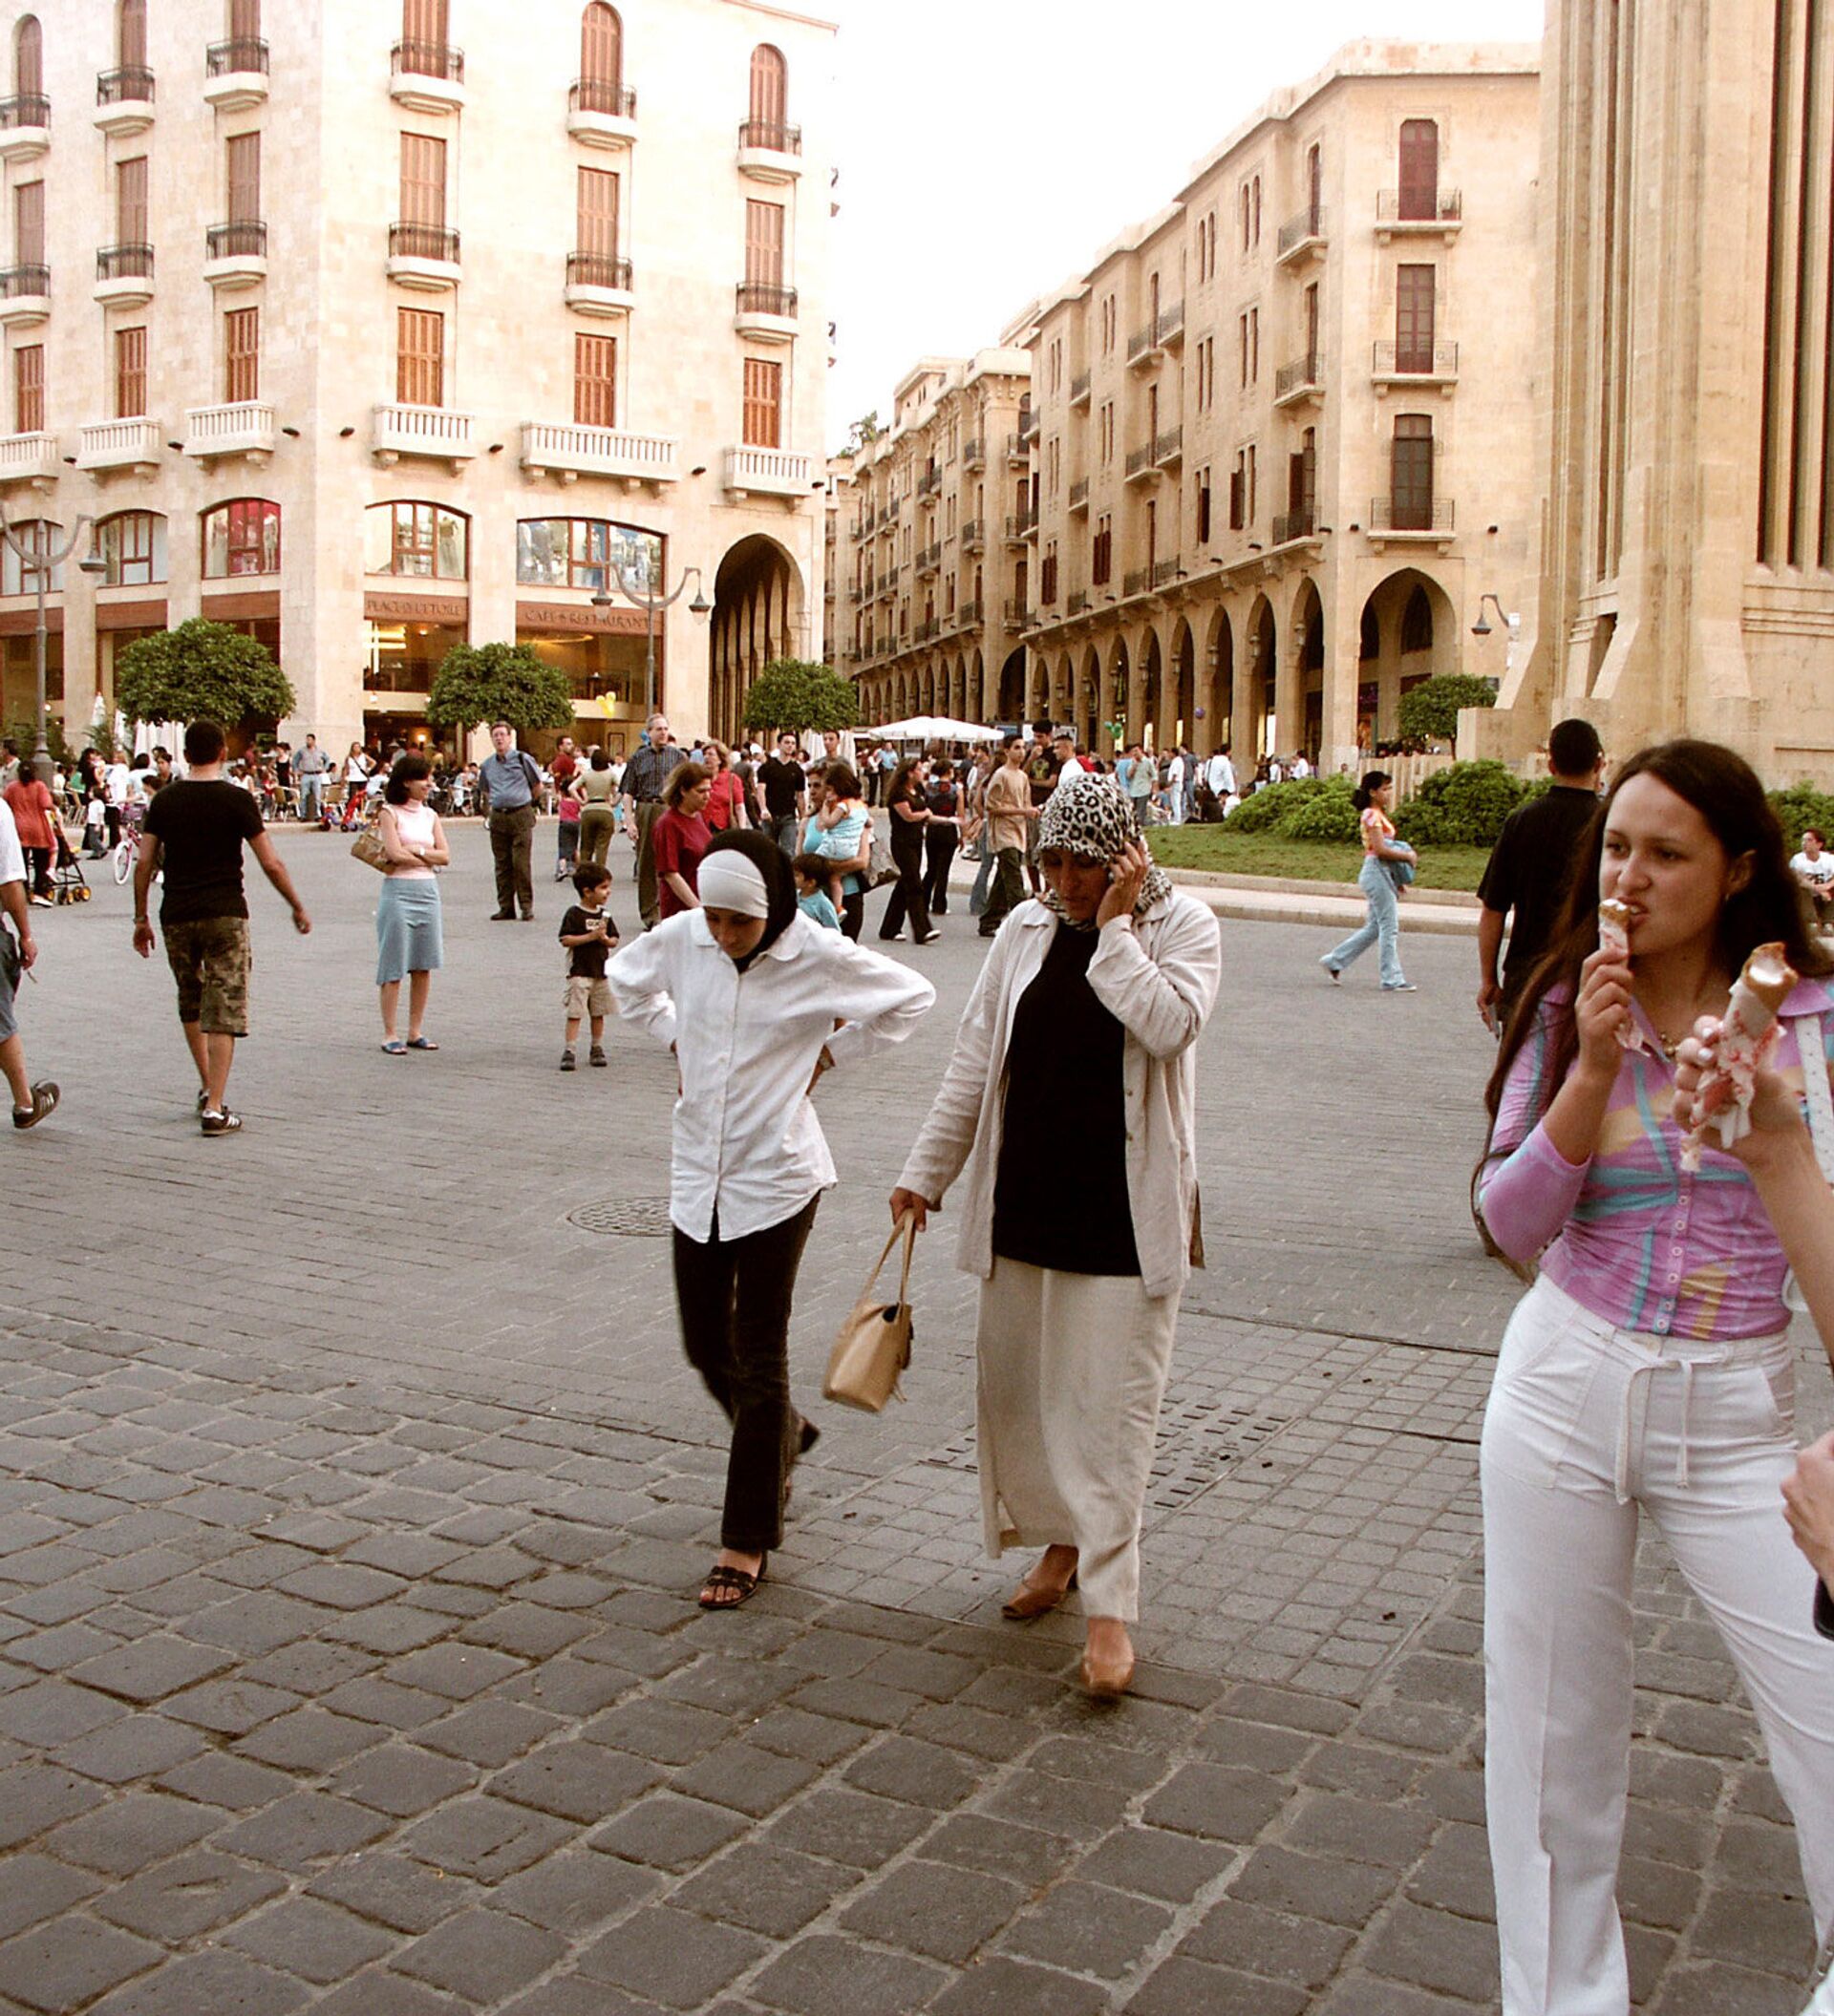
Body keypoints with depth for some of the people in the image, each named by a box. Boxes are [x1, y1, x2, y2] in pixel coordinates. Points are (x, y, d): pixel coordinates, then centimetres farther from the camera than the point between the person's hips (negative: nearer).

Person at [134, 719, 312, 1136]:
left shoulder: (165, 800, 5)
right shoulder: (236, 799, -5)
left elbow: (144, 863, 3)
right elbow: (271, 864, -7)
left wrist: (141, 918, 12)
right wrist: (298, 908, 6)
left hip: (177, 915, 3)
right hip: (225, 913, -3)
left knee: (190, 1003, 22)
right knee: (223, 1011, -2)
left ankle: (208, 1088, 24)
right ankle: (215, 1108, -7)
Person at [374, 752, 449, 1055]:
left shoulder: (430, 815, 13)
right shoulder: (389, 813, -3)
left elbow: (445, 855, 4)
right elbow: (395, 853, -14)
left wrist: (415, 851, -9)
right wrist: (428, 857, -4)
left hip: (427, 891, 5)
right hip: (398, 891, -5)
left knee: (424, 965, 6)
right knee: (394, 968, -2)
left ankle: (416, 1031, 15)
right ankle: (390, 1034, 3)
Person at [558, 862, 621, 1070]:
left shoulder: (604, 914, 8)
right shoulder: (574, 913, -9)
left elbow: (614, 941, 11)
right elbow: (565, 940, -16)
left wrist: (606, 939, -11)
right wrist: (591, 936, -20)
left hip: (601, 971, 6)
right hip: (579, 972, -6)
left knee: (598, 1013, 13)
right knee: (575, 1013, -6)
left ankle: (597, 1049, 23)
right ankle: (569, 1051, -5)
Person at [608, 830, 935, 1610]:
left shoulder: (818, 956, -13)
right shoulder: (681, 938, -3)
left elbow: (911, 996, 0)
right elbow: (626, 977, 19)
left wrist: (829, 1054, -2)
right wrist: (676, 1041, 7)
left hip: (776, 1176, -4)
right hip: (698, 1172, 5)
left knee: (757, 1356, 0)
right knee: (705, 1346, 12)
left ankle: (747, 1540, 11)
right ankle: (783, 1434, 44)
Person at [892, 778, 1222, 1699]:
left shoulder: (1183, 927, -5)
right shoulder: (1027, 929, 6)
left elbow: (1169, 1025, -25)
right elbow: (974, 1059, 9)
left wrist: (1114, 924, -19)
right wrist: (927, 1169, 10)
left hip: (1127, 1209, -5)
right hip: (1024, 1199, 5)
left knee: (1112, 1399, -3)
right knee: (1014, 1379, 14)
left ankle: (1109, 1605, 5)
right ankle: (1061, 1540, 35)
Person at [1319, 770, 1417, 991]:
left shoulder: (1378, 815, 17)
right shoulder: (1372, 815, -13)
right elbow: (1380, 849, -20)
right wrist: (1407, 855, -10)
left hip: (1382, 873, 10)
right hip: (1376, 871, -10)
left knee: (1375, 927, 14)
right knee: (1390, 927, -6)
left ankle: (1335, 960, 19)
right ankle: (1392, 979, -1)